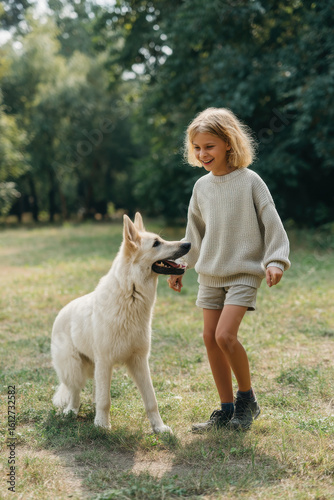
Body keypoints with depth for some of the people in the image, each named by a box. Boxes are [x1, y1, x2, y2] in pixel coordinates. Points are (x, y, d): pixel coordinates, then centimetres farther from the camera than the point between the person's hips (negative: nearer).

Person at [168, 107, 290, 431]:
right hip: (210, 273, 6)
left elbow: (272, 223, -7)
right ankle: (226, 409, 16)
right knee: (210, 338, 4)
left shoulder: (249, 181, -9)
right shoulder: (202, 186, 7)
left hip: (244, 272, -6)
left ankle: (247, 398, 5)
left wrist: (275, 261, -15)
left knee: (225, 335, -18)